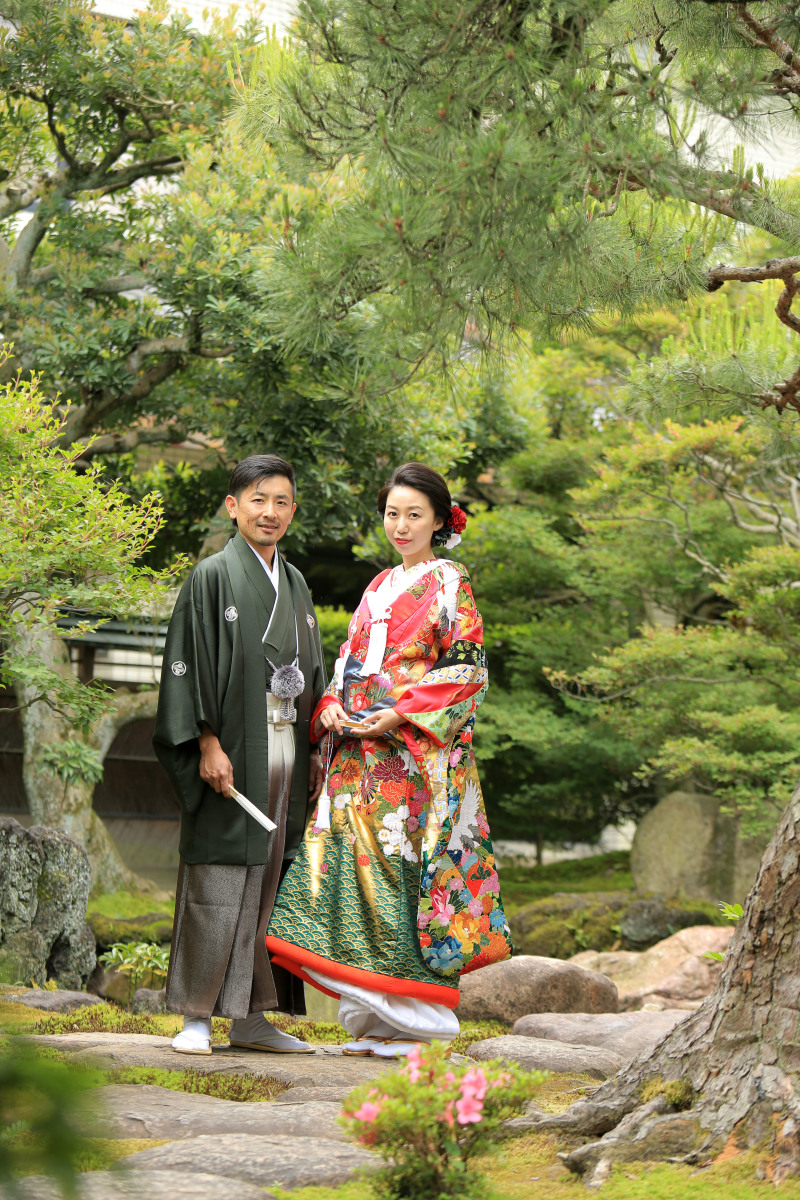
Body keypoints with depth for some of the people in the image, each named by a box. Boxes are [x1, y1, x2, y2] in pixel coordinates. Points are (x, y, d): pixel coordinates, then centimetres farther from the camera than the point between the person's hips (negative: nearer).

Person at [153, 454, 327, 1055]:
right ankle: (196, 1018, -1)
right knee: (217, 882, -6)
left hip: (286, 751, 6)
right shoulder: (213, 577, -3)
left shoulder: (295, 585, 17)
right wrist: (208, 743, -17)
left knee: (270, 881, 7)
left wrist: (316, 750, 13)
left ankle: (252, 1017, 12)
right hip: (232, 752, -6)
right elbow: (191, 663, -9)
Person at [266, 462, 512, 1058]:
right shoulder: (380, 587, 20)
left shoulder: (449, 584, 1)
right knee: (351, 863, 0)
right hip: (359, 754, 6)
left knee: (402, 869, -10)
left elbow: (465, 671, -6)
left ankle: (414, 1021, -4)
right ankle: (375, 1021, 5)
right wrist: (331, 705, 1)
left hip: (416, 754, -6)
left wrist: (399, 716, -15)